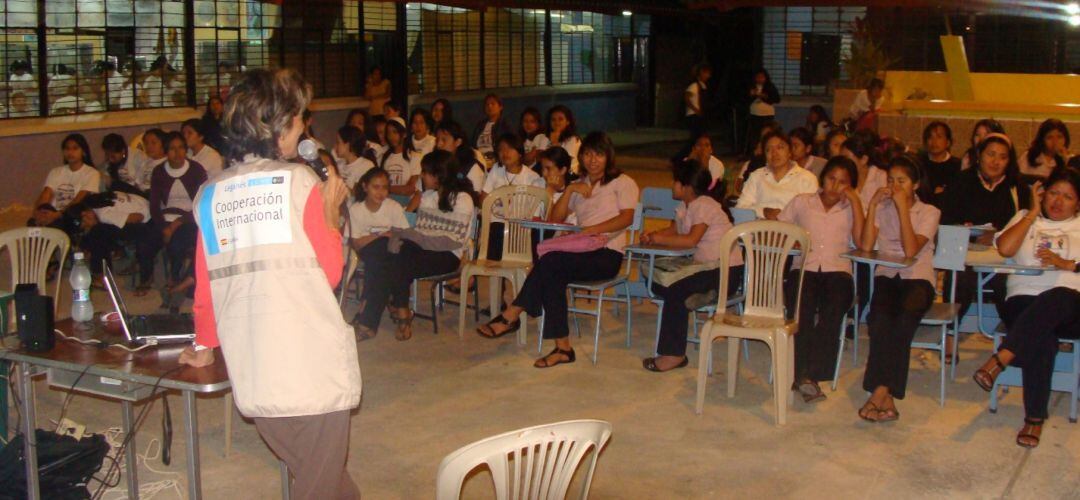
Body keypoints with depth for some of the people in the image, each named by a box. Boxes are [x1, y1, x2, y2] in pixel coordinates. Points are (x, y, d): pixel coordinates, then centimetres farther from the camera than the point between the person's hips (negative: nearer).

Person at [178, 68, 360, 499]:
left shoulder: (210, 194, 8)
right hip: (315, 369, -5)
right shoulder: (298, 181, -5)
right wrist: (331, 212, 9)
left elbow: (204, 283, 12)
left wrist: (204, 346, 26)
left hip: (253, 380, 5)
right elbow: (331, 270, -6)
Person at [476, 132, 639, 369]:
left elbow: (627, 217, -11)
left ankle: (511, 316, -27)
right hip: (582, 252, 5)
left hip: (608, 254, -5)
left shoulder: (622, 182, 9)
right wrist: (570, 190, 2)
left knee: (551, 261, -31)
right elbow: (555, 218, 17)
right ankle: (562, 348, -35)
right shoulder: (580, 185, 27)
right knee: (553, 277, -32)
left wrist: (594, 229, -24)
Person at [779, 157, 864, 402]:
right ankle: (803, 374, -36)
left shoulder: (851, 208, 16)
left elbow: (863, 243, -1)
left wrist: (855, 201, 0)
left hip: (837, 270, 0)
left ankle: (808, 375, -34)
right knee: (804, 306, -33)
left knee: (833, 308, -33)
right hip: (804, 267, 0)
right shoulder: (802, 202, 18)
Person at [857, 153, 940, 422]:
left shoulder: (929, 213, 5)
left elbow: (911, 250, -12)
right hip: (886, 276, 1)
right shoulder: (882, 208, 13)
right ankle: (886, 399, -33)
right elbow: (865, 247, -2)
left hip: (917, 277, -1)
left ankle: (881, 391, -32)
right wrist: (872, 206, -5)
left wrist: (903, 208, -12)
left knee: (905, 317, -35)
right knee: (880, 318, -32)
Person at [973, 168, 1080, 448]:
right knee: (1041, 337, -36)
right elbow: (1004, 249, 0)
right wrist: (1034, 212, 5)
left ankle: (998, 360, -45)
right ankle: (1035, 418, -33)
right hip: (1025, 301, 0)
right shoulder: (1025, 218, 21)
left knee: (1056, 299, -41)